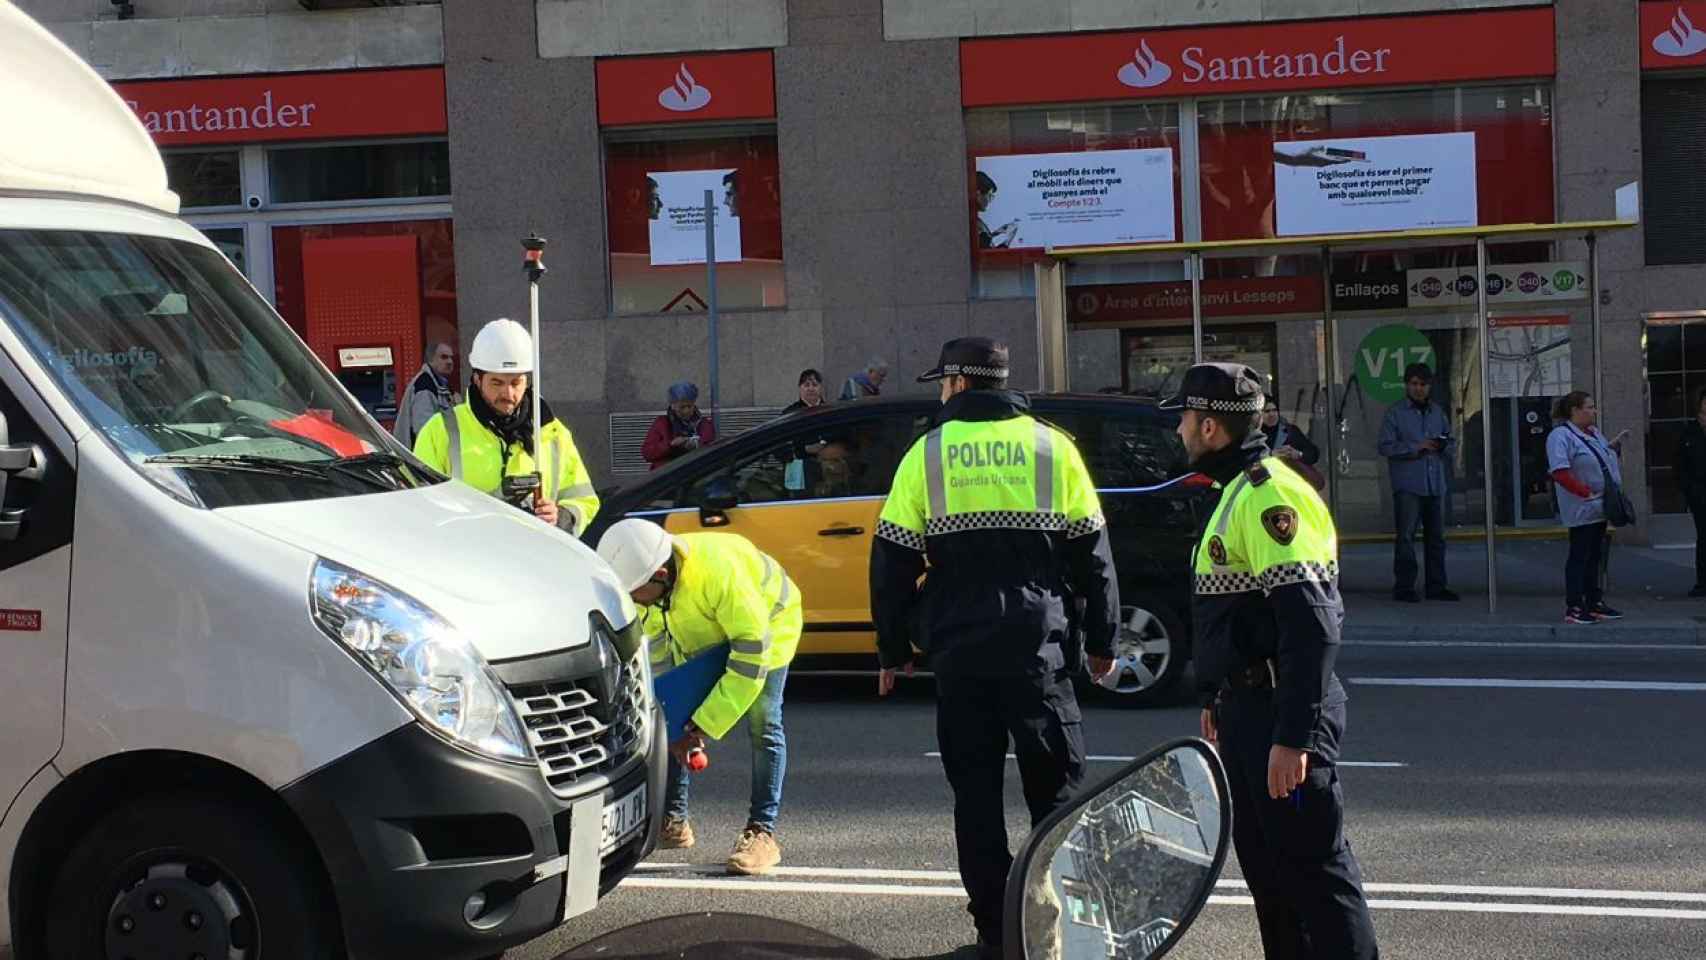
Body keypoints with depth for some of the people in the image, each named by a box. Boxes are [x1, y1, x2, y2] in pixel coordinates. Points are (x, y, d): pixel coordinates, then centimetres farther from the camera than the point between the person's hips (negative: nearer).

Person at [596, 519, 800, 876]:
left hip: (768, 624, -6)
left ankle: (762, 833, -11)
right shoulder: (647, 577, -24)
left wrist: (707, 722, -33)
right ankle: (673, 820, 11)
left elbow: (752, 651, -37)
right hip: (701, 637, 6)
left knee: (762, 724, -17)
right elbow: (658, 650, -10)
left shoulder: (719, 572, -44)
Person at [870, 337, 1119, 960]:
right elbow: (1091, 554, 5)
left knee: (975, 791, 8)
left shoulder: (927, 454, 2)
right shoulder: (1052, 447, 3)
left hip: (958, 648, 0)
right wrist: (1101, 640, 13)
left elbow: (893, 563, 2)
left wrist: (893, 649, 11)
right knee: (1055, 786, 8)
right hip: (1037, 645, 0)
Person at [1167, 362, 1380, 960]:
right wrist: (1216, 699, 25)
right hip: (1247, 707, 11)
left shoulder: (1271, 495, -18)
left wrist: (1293, 736, -27)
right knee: (1262, 859, 17)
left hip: (1283, 712, -11)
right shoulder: (1238, 491, 15)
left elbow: (1310, 625, -25)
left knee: (1312, 863, -6)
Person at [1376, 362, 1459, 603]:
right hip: (1408, 485, -5)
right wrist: (1415, 447, -16)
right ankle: (1404, 587, -2)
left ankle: (1436, 586, 15)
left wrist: (1445, 446, -5)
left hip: (1435, 484, 5)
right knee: (1406, 536, -6)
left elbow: (1452, 445, 19)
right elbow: (1386, 447, -8)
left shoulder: (1437, 411, 16)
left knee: (1436, 536, 8)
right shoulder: (1396, 412, 1)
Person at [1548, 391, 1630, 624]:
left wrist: (1615, 445, 9)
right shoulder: (1561, 436, -14)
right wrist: (1586, 493, -23)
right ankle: (1573, 608, 0)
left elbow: (1604, 461, 27)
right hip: (1581, 510, -9)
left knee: (1595, 556, 14)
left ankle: (1595, 604, 21)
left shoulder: (1594, 433, 14)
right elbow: (1560, 472, -23)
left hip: (1600, 508, 9)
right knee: (1579, 556, -5)